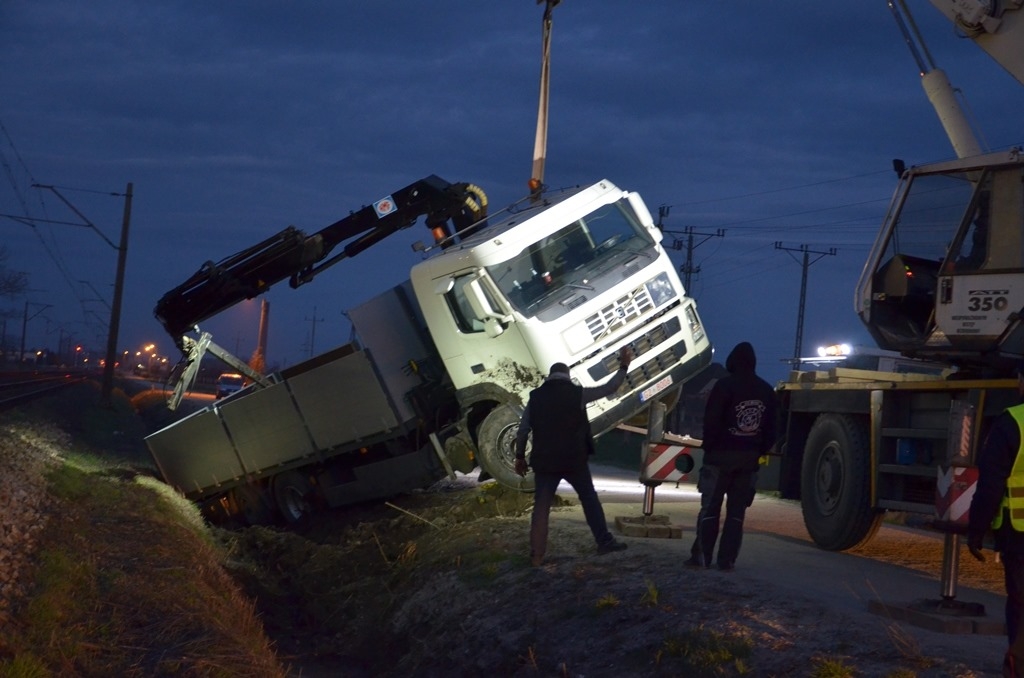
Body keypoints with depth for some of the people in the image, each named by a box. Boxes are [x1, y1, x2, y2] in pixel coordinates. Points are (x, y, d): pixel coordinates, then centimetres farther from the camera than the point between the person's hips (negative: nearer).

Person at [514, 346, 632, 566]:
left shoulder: (536, 396, 4)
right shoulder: (577, 393, -2)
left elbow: (523, 429, 4)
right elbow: (609, 388, 5)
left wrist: (520, 456, 11)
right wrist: (623, 367, 15)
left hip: (544, 460, 1)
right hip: (573, 459, -1)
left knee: (541, 507, 2)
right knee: (589, 498, 14)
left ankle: (537, 555, -1)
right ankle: (604, 541, 13)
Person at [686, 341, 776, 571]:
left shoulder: (725, 385, -9)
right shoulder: (766, 390, 8)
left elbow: (711, 422, -11)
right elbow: (770, 429, 9)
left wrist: (709, 446, 1)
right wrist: (760, 451, 15)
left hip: (721, 454, -4)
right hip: (749, 457, 4)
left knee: (710, 508, 1)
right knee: (736, 511, 8)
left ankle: (701, 557, -1)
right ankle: (727, 559, 5)